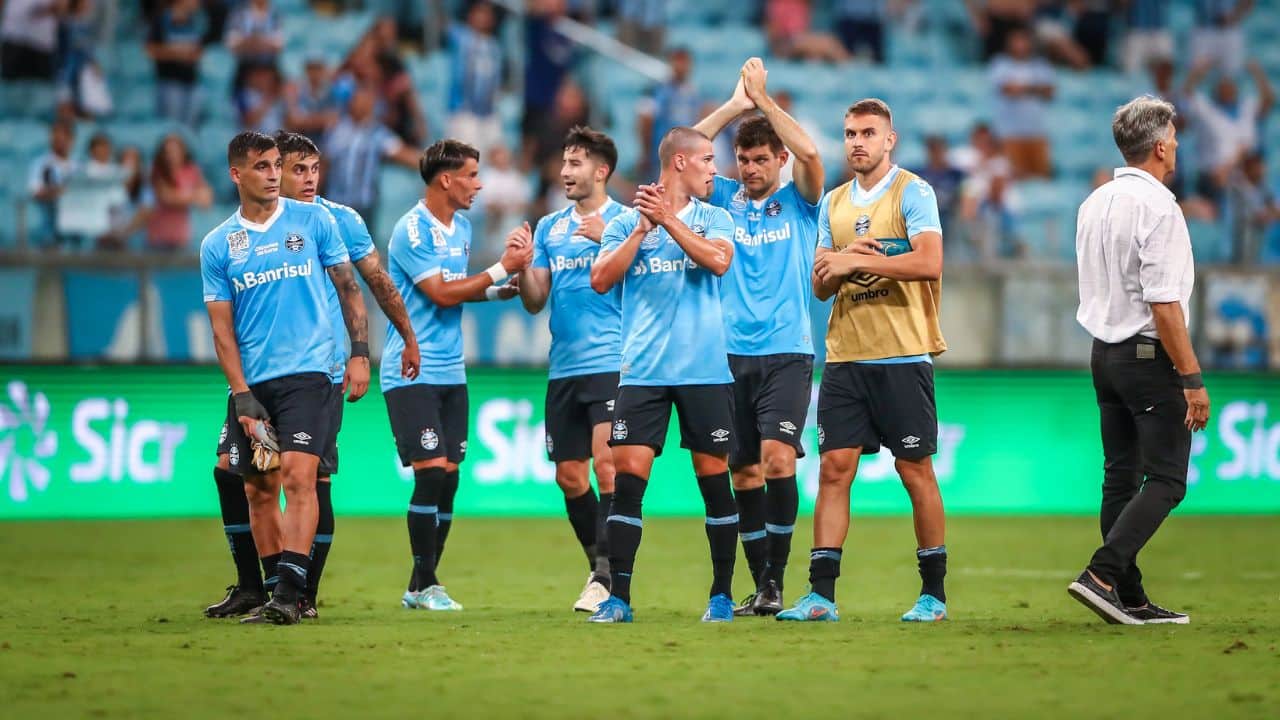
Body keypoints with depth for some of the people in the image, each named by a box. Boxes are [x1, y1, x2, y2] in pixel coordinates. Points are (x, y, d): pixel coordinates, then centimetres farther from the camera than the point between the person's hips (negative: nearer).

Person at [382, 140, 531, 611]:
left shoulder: (462, 227, 13)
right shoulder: (412, 231, -13)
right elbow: (442, 294, -17)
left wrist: (502, 290, 3)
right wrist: (501, 268, -15)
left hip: (451, 372, 8)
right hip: (413, 373, -8)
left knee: (448, 477, 4)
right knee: (431, 473, -13)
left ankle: (422, 586, 11)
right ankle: (424, 586, -5)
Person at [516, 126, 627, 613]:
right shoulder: (549, 227, 16)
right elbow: (535, 301, 14)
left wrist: (606, 240, -20)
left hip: (610, 360, -6)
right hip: (564, 367, 6)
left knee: (606, 463, -16)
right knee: (569, 476, 7)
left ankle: (607, 578, -15)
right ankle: (599, 563, 23)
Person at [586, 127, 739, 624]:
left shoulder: (713, 218, 9)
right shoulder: (625, 223, 8)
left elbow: (718, 260, -10)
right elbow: (601, 280, -3)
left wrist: (668, 218, -12)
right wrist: (641, 229, -9)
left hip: (705, 371, 1)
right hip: (642, 371, -1)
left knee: (714, 476, 1)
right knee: (627, 475, -8)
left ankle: (722, 596, 11)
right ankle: (618, 597, -6)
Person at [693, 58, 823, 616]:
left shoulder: (798, 202, 5)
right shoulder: (725, 199, 11)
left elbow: (809, 153, -14)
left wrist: (763, 99, -9)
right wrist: (735, 104, -5)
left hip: (787, 352, -3)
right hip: (732, 354, 3)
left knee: (777, 457, -18)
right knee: (744, 473, 3)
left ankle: (776, 581, -14)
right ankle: (760, 586, 10)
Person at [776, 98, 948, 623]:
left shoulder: (912, 192, -3)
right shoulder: (834, 202, 15)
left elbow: (929, 264, -17)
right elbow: (821, 285, 16)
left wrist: (856, 261, -15)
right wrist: (836, 265, -7)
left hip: (902, 356, -5)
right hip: (844, 357, 5)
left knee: (915, 470, 0)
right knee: (834, 468, -2)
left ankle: (933, 594, 8)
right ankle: (821, 595, -3)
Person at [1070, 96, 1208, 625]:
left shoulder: (1093, 204, 11)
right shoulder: (1157, 206, -16)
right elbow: (1163, 303, -20)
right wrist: (1192, 378, -17)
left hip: (1104, 354, 9)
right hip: (1150, 357, -8)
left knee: (1120, 477, 9)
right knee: (1165, 479, -6)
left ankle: (1129, 600, 10)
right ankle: (1102, 574, -18)